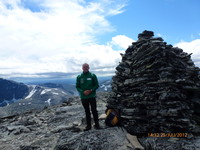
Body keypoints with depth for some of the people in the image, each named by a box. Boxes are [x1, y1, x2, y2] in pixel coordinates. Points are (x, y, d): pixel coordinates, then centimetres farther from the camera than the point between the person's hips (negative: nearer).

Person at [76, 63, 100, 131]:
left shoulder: (93, 75, -4)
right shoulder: (79, 77, 1)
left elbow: (97, 85, 0)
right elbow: (77, 87, 4)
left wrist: (91, 90, -16)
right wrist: (83, 92, -13)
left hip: (92, 96, -2)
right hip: (83, 97, 2)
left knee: (94, 111, 6)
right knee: (87, 111, 13)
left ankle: (96, 124, 23)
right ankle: (88, 125, 26)